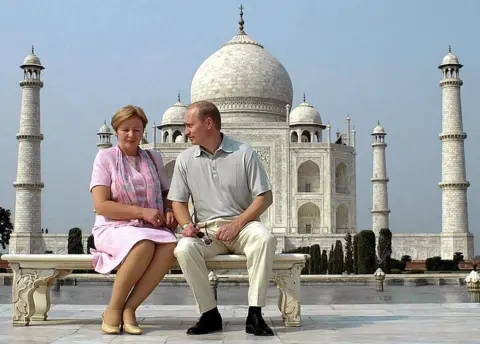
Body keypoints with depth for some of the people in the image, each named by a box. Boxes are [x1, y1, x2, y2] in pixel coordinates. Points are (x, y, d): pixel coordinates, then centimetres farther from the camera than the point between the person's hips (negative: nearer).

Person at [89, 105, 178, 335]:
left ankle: (129, 309, -26)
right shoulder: (106, 157, 3)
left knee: (170, 245, -32)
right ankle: (113, 309, -20)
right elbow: (102, 205, -6)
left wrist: (169, 212, 0)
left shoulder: (154, 159, 17)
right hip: (114, 228, -4)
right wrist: (142, 212, -14)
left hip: (151, 229, 4)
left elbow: (167, 195, 24)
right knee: (144, 244, -38)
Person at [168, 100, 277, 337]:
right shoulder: (185, 159, 10)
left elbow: (264, 197, -1)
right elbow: (178, 201, 13)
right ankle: (210, 315, -18)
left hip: (241, 224, -2)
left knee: (264, 238, -35)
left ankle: (254, 314, -29)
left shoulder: (244, 153, 1)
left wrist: (237, 224, -14)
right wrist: (187, 225, -9)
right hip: (205, 230, 2)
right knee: (183, 249, -31)